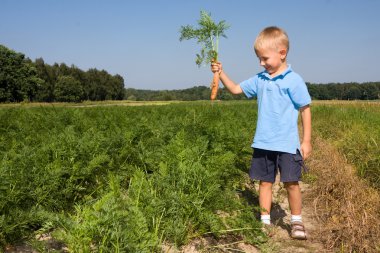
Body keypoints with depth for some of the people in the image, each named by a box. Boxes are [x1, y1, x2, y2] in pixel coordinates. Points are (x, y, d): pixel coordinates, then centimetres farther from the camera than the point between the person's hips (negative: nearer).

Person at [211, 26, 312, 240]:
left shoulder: (293, 80, -9)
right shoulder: (260, 79, 6)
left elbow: (305, 109, -5)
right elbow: (236, 89, 15)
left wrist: (307, 140, -6)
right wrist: (221, 73, 1)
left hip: (287, 144, -5)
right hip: (263, 143, 5)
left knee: (291, 182, -1)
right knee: (265, 182, 11)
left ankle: (297, 222, 19)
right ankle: (265, 220, 24)